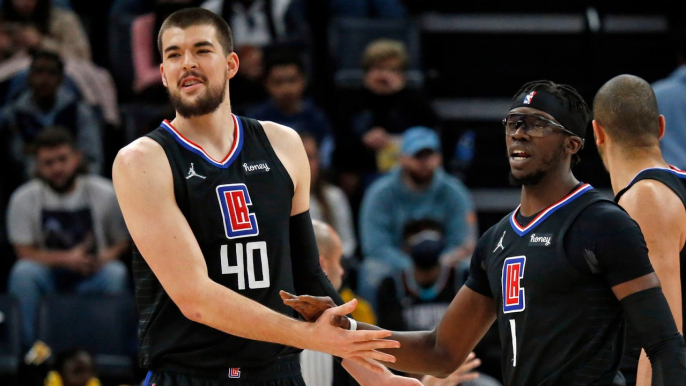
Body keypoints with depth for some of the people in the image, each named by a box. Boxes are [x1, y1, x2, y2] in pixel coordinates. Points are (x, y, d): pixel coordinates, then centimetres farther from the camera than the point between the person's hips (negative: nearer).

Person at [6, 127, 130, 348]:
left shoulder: (104, 194, -6)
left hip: (92, 279, 0)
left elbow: (123, 241, 1)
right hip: (49, 276, 0)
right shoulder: (24, 199, -6)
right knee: (23, 272, -32)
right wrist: (66, 259, -20)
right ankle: (28, 345, -26)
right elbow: (24, 252, -6)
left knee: (116, 273, -32)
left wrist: (108, 255, -23)